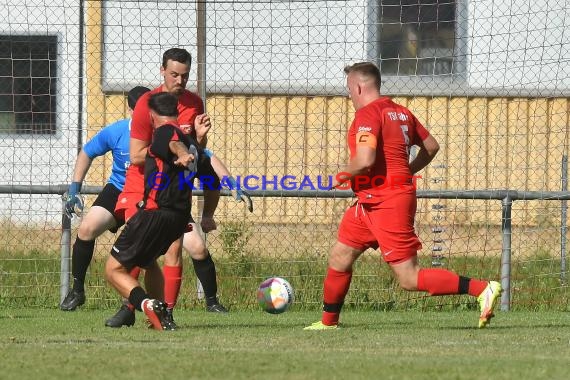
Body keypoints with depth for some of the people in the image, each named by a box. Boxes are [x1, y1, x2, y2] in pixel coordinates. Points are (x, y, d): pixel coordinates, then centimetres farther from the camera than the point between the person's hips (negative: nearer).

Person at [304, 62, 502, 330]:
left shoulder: (367, 115, -16)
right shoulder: (401, 112, 12)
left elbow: (364, 160, -28)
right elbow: (431, 147, 18)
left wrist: (341, 177, -11)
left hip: (385, 204, -10)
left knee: (409, 279, -9)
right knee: (338, 258, 15)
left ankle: (482, 289, -13)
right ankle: (328, 322, 25)